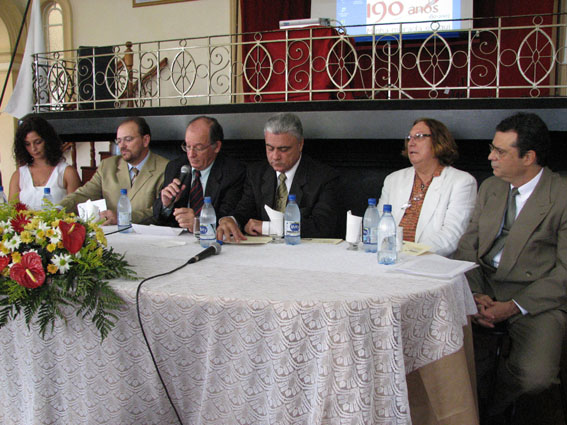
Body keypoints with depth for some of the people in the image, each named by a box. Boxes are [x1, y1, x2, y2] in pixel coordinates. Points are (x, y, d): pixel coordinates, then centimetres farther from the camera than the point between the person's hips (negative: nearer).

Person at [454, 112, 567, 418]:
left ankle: (493, 404, 7)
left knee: (535, 375, -28)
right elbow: (467, 246, 9)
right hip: (483, 288, 4)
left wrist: (514, 307, -17)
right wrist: (475, 294, -9)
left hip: (537, 300, -4)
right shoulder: (490, 188, 12)